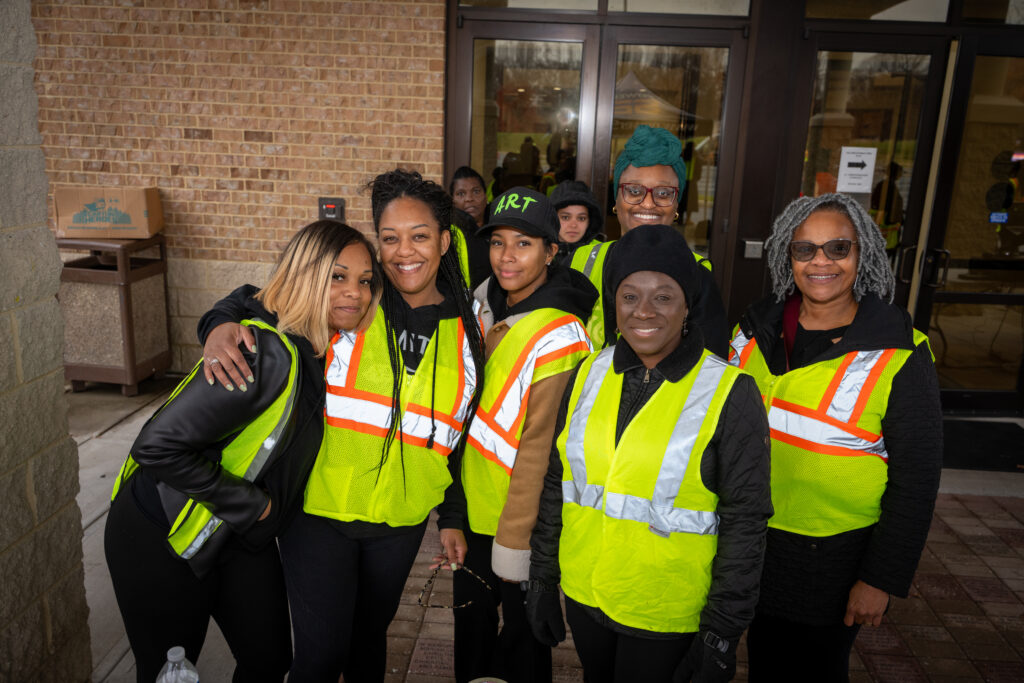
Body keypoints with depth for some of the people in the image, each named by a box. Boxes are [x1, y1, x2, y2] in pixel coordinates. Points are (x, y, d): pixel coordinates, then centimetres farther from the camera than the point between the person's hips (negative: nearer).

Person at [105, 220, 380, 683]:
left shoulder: (323, 348, -3)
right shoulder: (267, 354, -31)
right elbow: (160, 445, -32)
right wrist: (249, 504, -23)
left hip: (242, 539, 7)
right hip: (162, 541, -7)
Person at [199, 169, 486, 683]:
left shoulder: (467, 327, 2)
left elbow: (459, 436, 8)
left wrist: (453, 518, 10)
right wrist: (222, 324, -26)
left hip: (401, 518, 3)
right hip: (320, 507, -3)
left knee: (370, 635, 22)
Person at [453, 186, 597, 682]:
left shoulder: (558, 336, -23)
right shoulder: (486, 306, 1)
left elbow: (541, 448, -22)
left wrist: (514, 540, -17)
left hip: (523, 517, -7)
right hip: (471, 508, 7)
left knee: (523, 629, 15)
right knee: (471, 618, 26)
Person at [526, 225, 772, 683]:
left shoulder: (729, 394, -15)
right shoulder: (589, 374, -3)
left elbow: (744, 521, -11)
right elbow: (555, 482, 4)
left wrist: (722, 634, -9)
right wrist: (542, 579, 7)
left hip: (665, 617, -4)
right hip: (582, 596, 4)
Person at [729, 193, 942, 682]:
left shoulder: (898, 355, -13)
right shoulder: (757, 330, -1)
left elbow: (915, 481, -10)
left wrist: (882, 579, -10)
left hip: (833, 559, -3)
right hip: (750, 545, 4)